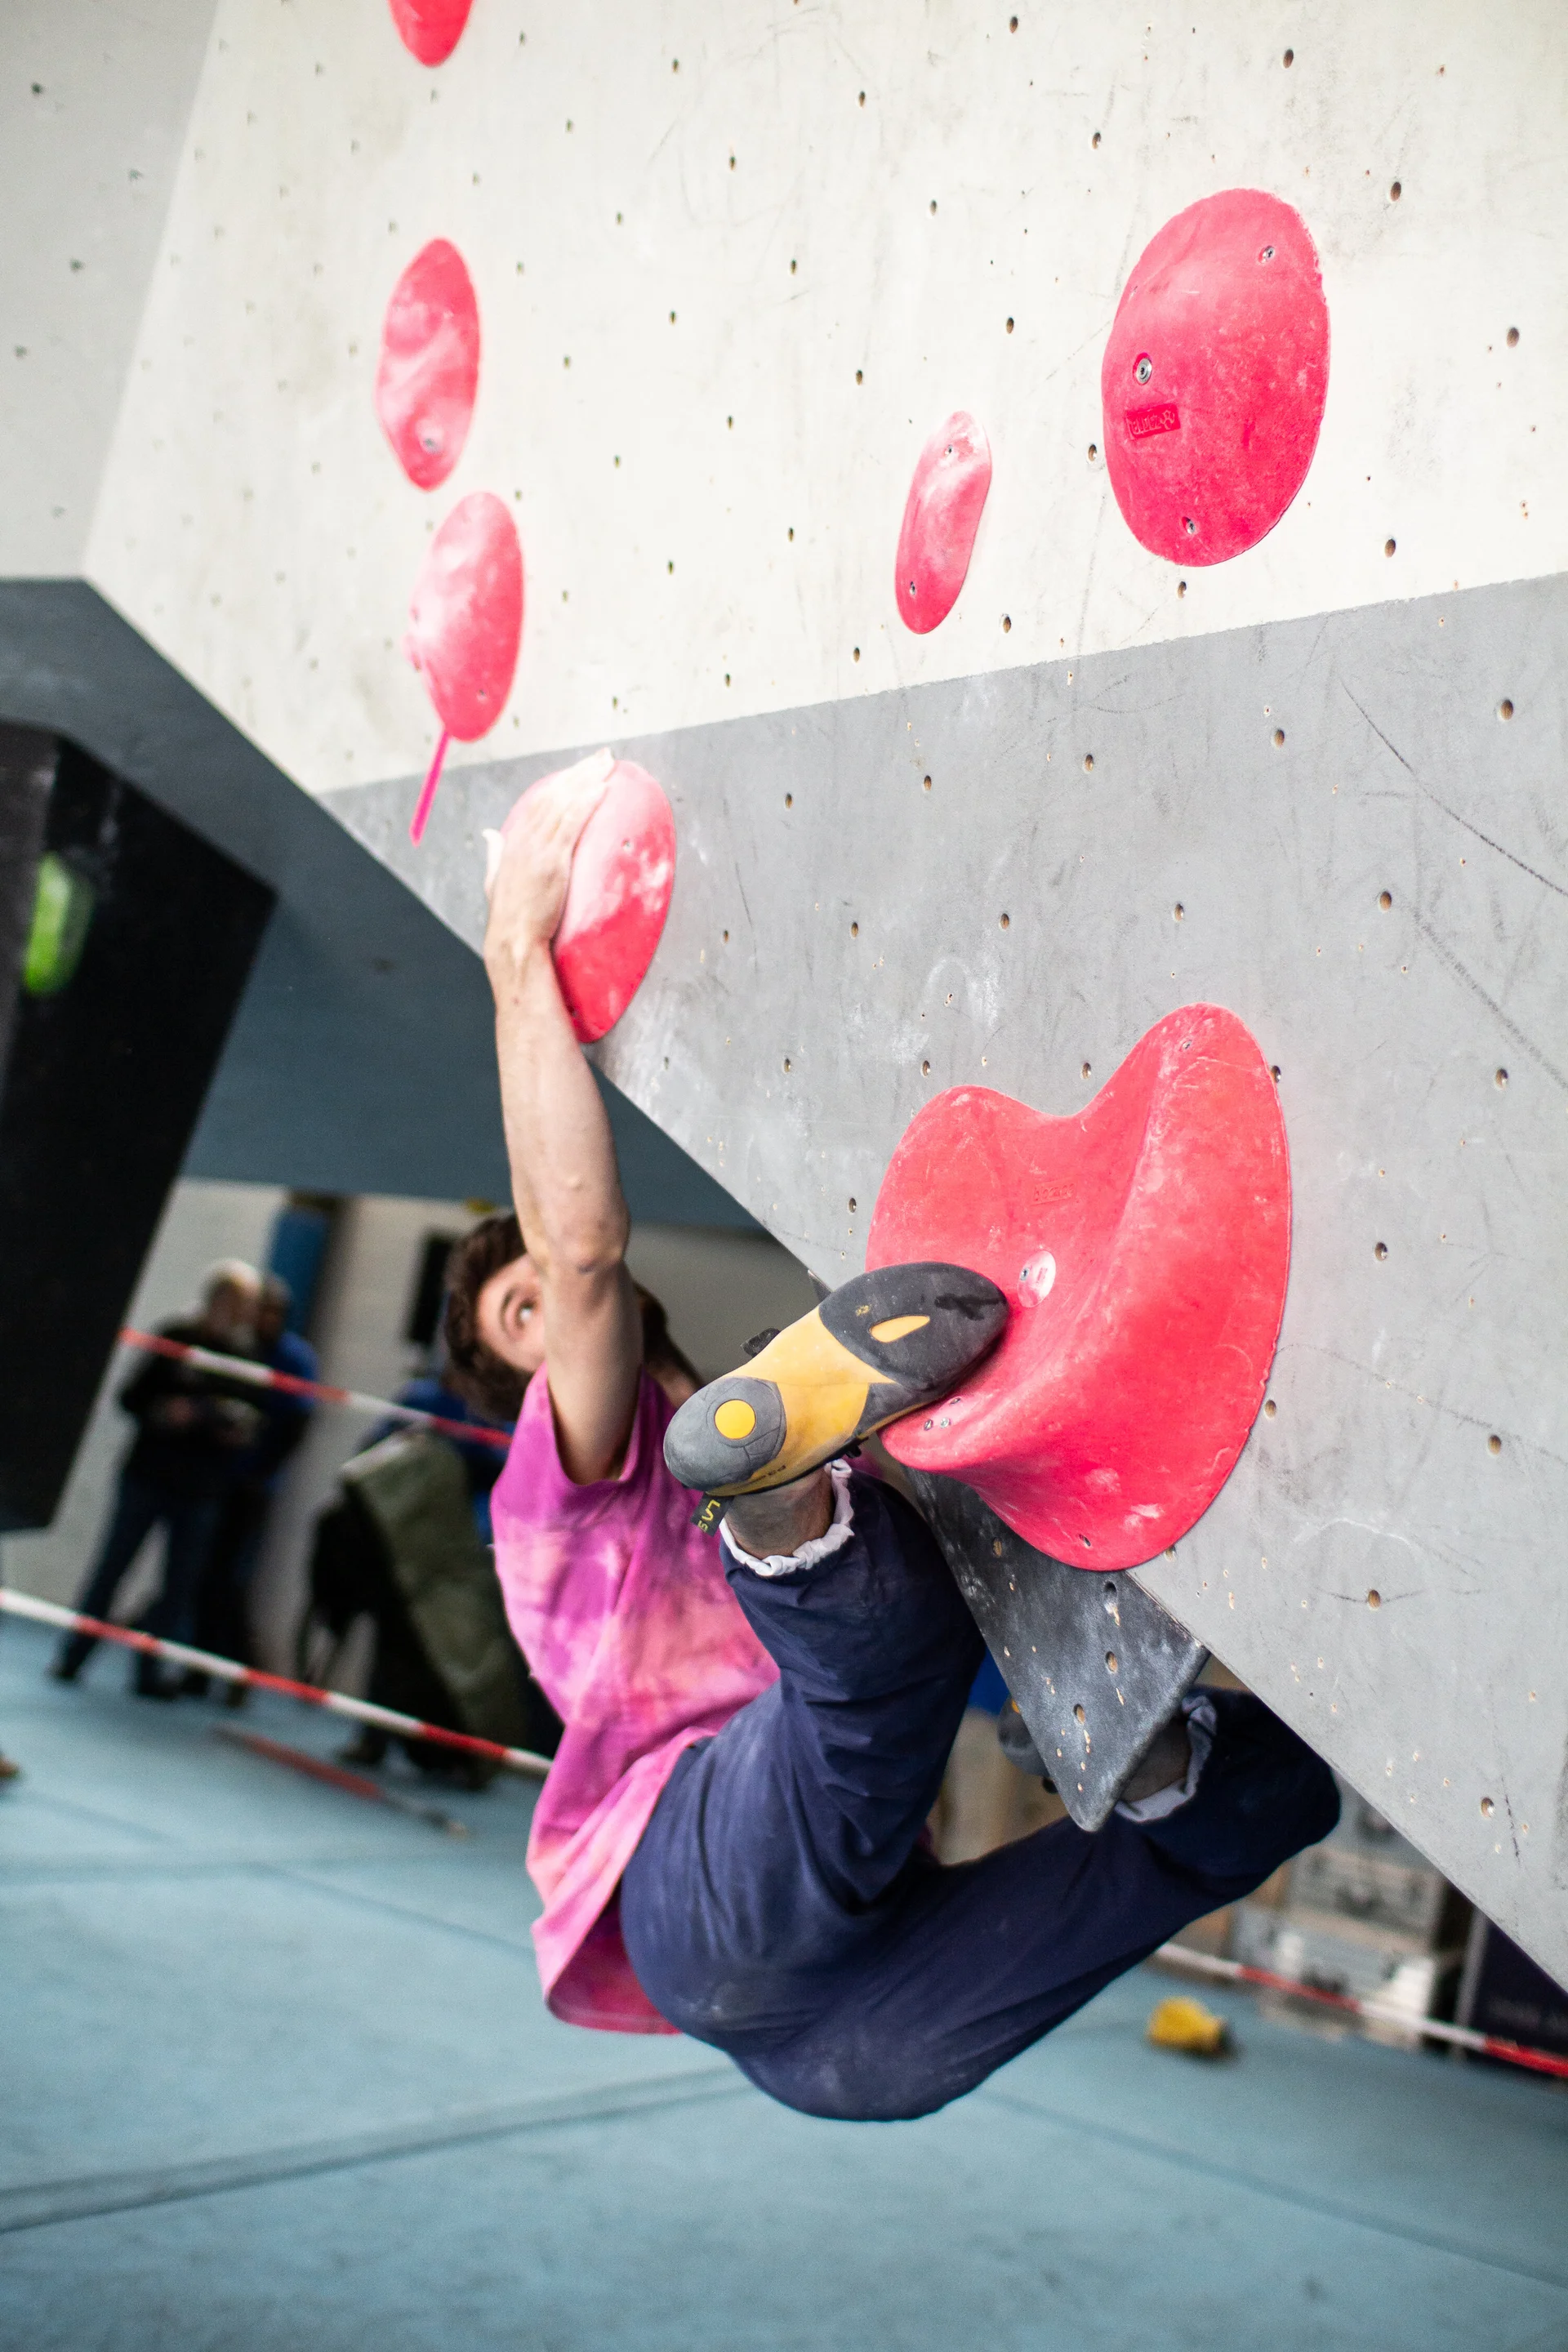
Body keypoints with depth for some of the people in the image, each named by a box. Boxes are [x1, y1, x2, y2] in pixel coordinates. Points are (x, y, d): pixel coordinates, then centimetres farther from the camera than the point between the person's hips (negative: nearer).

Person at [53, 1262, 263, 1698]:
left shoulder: (247, 1356, 5)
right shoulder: (174, 1338, -3)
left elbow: (257, 1417, 14)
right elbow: (131, 1397, -1)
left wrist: (245, 1429, -7)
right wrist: (162, 1413, -19)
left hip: (203, 1489, 3)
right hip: (148, 1474, -2)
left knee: (180, 1583, 3)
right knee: (111, 1566, 4)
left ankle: (149, 1672, 12)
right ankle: (72, 1657, 14)